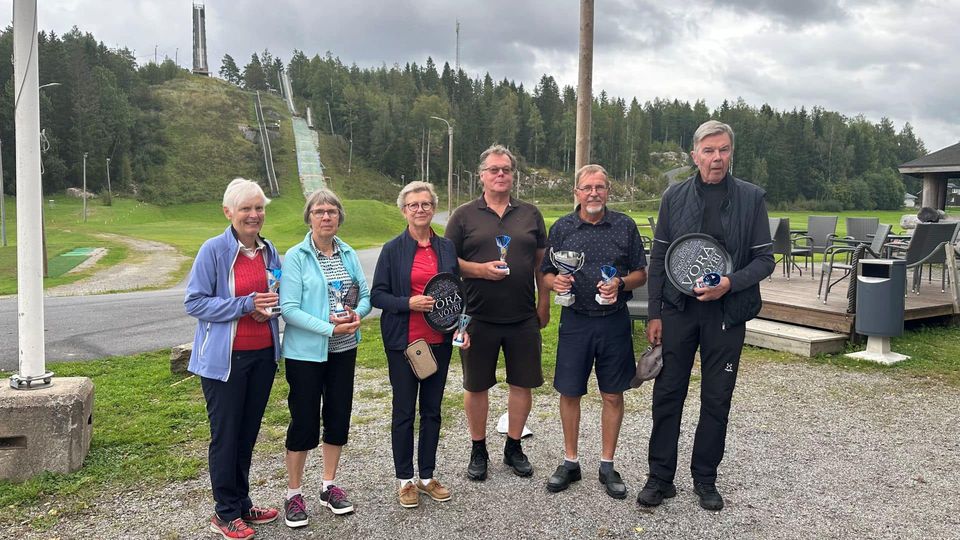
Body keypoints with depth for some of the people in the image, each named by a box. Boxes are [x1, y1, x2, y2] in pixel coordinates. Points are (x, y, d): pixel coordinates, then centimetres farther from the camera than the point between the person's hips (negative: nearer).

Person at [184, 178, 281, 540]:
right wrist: (245, 305, -21)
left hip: (263, 355, 6)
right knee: (225, 435, 5)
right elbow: (194, 302, -13)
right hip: (224, 358, -6)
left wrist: (269, 307, -4)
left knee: (248, 433, 15)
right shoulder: (214, 250, -11)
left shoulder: (269, 251, 7)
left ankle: (242, 504, 30)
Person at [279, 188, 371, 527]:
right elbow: (289, 308, -17)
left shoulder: (349, 254, 4)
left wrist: (358, 314, -15)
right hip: (306, 352, -5)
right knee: (304, 421, 3)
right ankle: (294, 495, 21)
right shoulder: (296, 257, -11)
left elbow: (365, 295, 7)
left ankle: (329, 487, 30)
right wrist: (329, 328, -22)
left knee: (338, 417, 13)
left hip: (343, 350, 5)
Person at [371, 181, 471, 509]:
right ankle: (405, 480, 20)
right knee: (404, 411, 6)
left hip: (439, 341, 3)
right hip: (404, 341, -3)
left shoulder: (446, 248, 5)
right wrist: (409, 303, -19)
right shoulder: (393, 250, -4)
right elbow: (377, 295, -4)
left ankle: (427, 476, 26)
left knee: (432, 409, 12)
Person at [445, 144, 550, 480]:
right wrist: (480, 270, -15)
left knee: (523, 383, 8)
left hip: (524, 319, 2)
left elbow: (542, 262, 11)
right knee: (476, 386, 8)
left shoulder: (530, 214, 10)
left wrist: (544, 304, 6)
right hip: (478, 318, -1)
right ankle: (478, 450, 25)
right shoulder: (464, 216, 4)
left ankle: (514, 447, 26)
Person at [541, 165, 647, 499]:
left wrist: (621, 283, -14)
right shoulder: (561, 228, 2)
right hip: (575, 321, 0)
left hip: (615, 321, 0)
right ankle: (570, 462, 24)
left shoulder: (625, 226, 3)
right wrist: (555, 281, -16)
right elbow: (546, 274, 7)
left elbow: (641, 274, 6)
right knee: (569, 393, 7)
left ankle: (607, 466, 23)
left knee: (613, 395, 8)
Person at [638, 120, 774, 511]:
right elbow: (658, 258, 5)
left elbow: (764, 259, 1)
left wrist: (731, 283, -18)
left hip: (727, 313, 0)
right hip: (677, 308, 1)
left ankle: (705, 479, 25)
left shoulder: (751, 198, 0)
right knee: (667, 394, 4)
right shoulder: (675, 196, 3)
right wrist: (654, 314, 1)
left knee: (716, 399, 9)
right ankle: (660, 477, 17)